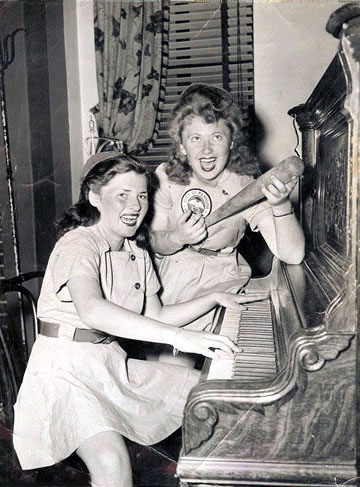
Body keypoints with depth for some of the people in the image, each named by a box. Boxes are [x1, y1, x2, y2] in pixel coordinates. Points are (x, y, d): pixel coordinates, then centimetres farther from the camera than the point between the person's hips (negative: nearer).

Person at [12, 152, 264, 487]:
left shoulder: (137, 252, 9)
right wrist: (180, 337, -46)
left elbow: (155, 316, 13)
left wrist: (214, 298, 5)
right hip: (66, 368, -8)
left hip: (112, 362, 8)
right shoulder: (79, 243, -19)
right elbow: (91, 310, -40)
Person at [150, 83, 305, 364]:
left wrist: (280, 204, -40)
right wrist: (177, 238, -26)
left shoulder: (247, 187, -17)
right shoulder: (167, 177, -11)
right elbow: (153, 240, -3)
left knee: (174, 362, -13)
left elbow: (293, 255, -23)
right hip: (169, 275, 3)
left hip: (218, 280, -2)